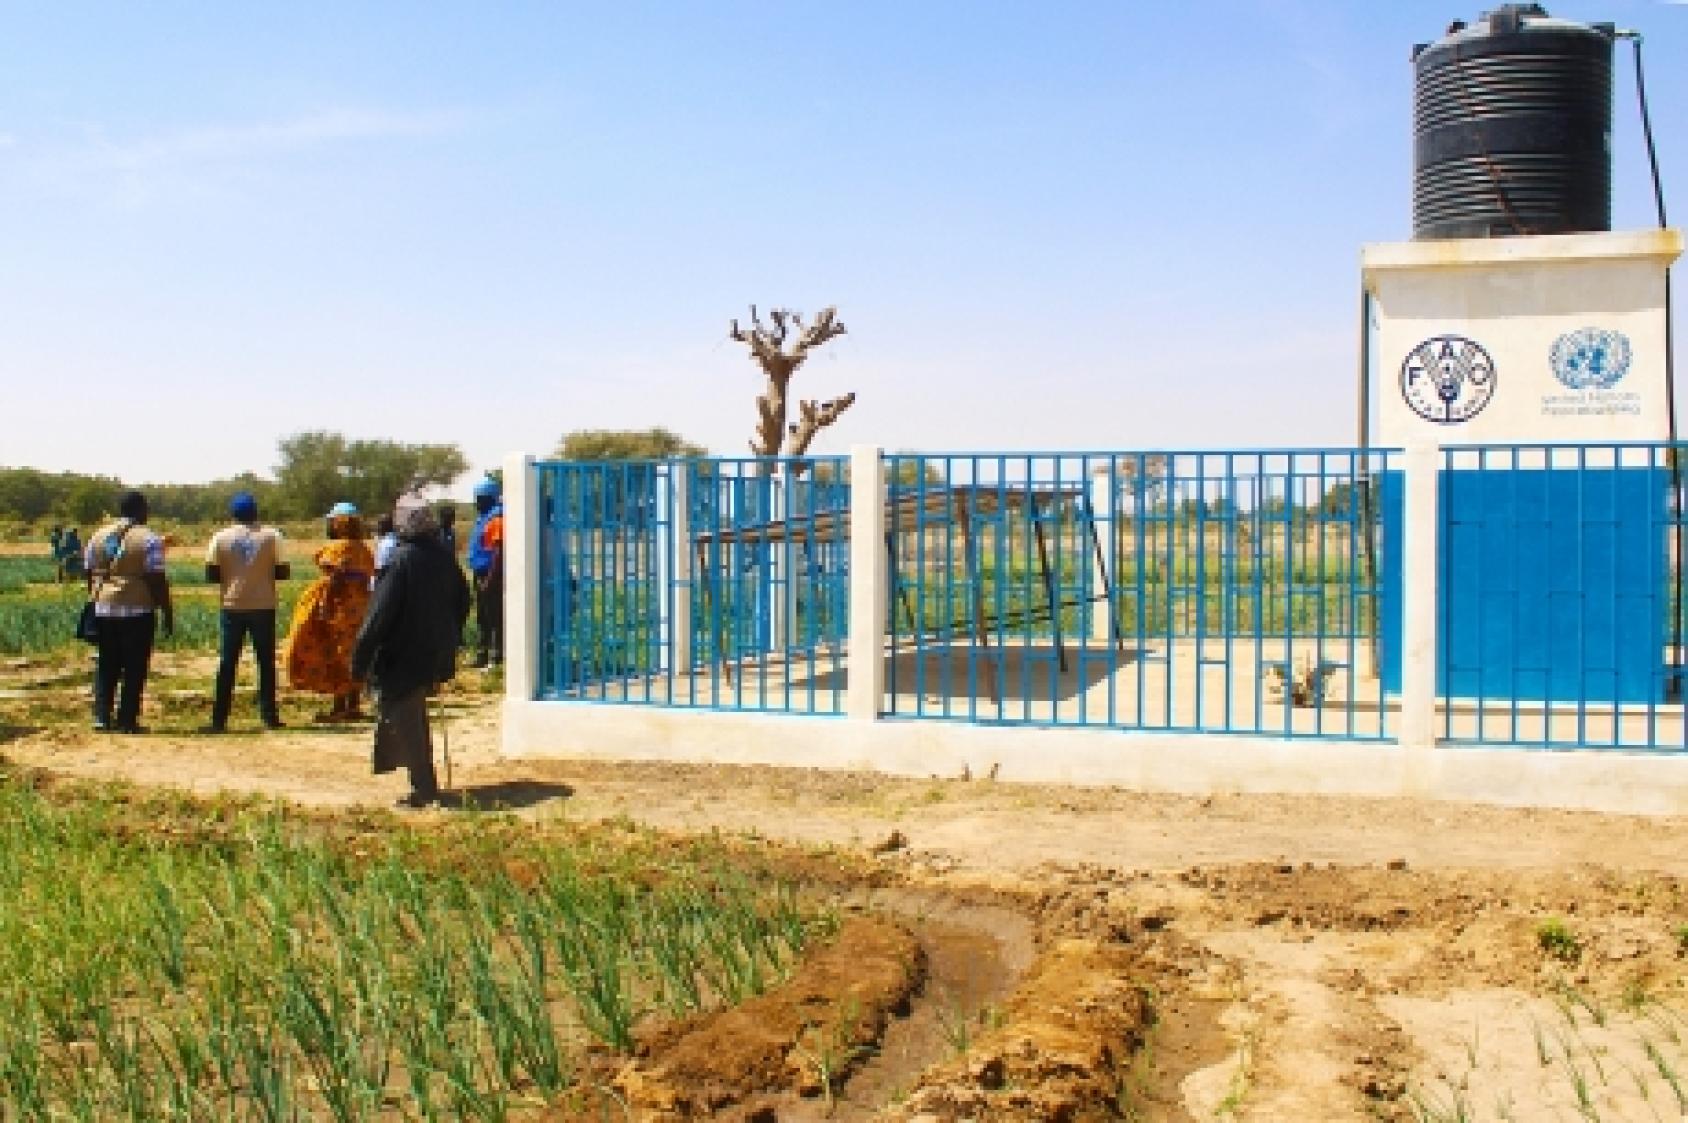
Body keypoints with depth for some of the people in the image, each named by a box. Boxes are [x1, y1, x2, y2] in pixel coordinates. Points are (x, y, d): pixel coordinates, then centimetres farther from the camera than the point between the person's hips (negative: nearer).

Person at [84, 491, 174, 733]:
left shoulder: (98, 536, 10)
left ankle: (102, 716, 10)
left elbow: (90, 575, 13)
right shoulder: (148, 540, -8)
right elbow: (157, 581, -10)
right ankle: (127, 719, 2)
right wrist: (168, 613, -6)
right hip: (138, 610, -5)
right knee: (134, 668, 2)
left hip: (104, 609, 5)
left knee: (105, 667, 13)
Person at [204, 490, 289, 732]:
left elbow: (211, 574, -4)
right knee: (266, 662, 9)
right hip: (263, 606, -1)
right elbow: (282, 572, -6)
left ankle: (219, 719, 4)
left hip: (233, 606, 1)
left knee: (227, 663, 6)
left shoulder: (221, 537, -1)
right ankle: (269, 714, 9)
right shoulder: (271, 535, -3)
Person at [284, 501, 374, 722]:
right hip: (358, 608, 8)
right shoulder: (363, 550, 11)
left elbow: (334, 579, -18)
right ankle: (352, 706, 14)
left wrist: (324, 608, -16)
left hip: (340, 606, -8)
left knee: (336, 657, -2)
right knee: (351, 656, 12)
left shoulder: (337, 548, -13)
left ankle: (340, 707, -1)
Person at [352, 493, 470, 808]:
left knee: (405, 723, 5)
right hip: (437, 655, 7)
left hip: (402, 660, -7)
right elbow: (462, 602, 13)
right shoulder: (444, 556, 1)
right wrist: (449, 640, 25)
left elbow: (380, 614, -20)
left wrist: (360, 658, -13)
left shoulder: (401, 560, -20)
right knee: (415, 718, 24)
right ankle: (425, 783, 32)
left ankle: (424, 789, 6)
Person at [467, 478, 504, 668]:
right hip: (481, 575, 10)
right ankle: (482, 654, 23)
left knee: (494, 617, -7)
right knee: (482, 617, 15)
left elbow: (499, 553, -19)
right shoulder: (484, 518, 16)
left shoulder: (497, 519, -15)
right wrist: (479, 577, 20)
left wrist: (490, 579, -21)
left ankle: (496, 656, -4)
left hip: (491, 575, -10)